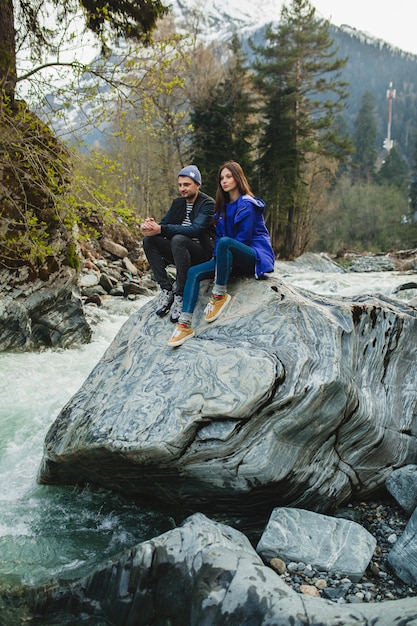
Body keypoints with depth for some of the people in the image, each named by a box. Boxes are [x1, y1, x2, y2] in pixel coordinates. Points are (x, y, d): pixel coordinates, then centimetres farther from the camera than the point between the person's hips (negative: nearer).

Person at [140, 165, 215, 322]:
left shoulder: (208, 204, -9)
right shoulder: (178, 203, 13)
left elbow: (196, 229, -25)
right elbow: (164, 223, 8)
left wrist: (161, 229, -32)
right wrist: (150, 225, -19)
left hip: (201, 254, -7)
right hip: (180, 251, 7)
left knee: (178, 239, -36)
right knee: (149, 240, -15)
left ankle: (181, 294, -27)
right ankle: (166, 290, -17)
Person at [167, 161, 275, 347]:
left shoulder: (247, 205, -9)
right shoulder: (223, 206, 15)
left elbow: (244, 238, -14)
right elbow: (218, 235, 12)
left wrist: (223, 256, -15)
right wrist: (217, 259, -4)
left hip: (255, 257, -8)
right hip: (234, 260, 8)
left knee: (225, 243, -38)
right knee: (194, 272, -13)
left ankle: (220, 295, -25)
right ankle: (184, 324, -24)